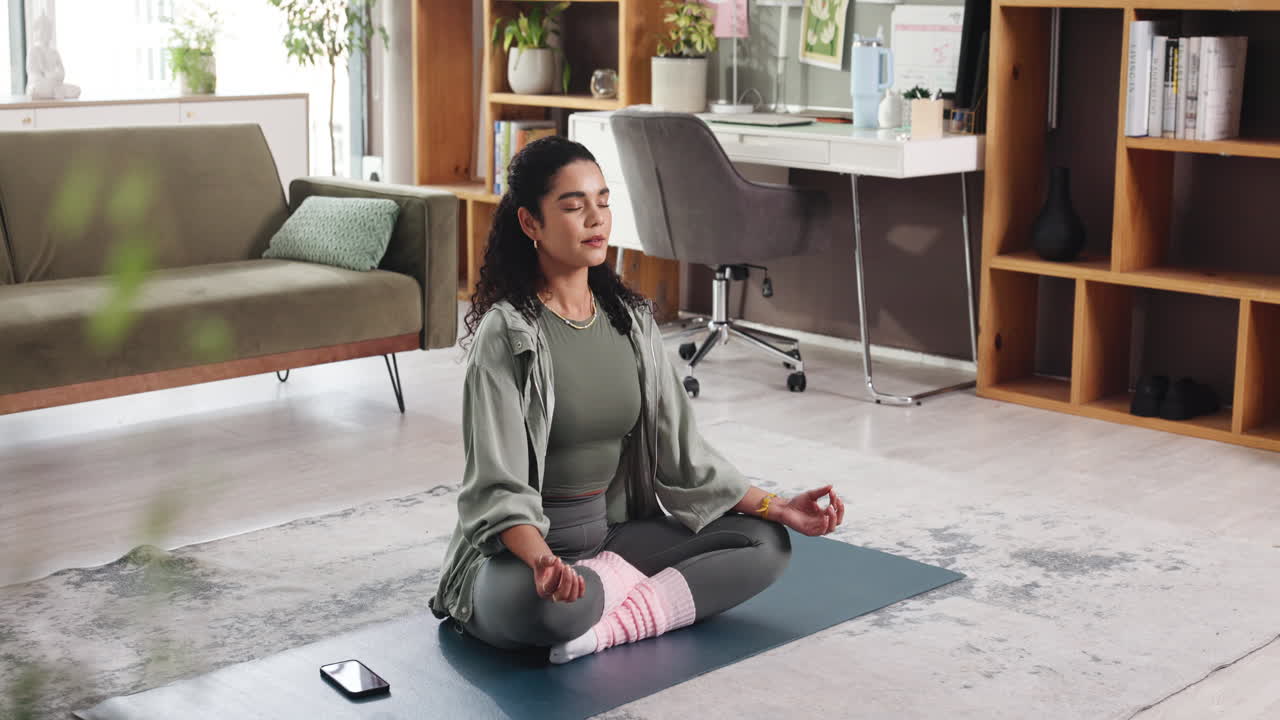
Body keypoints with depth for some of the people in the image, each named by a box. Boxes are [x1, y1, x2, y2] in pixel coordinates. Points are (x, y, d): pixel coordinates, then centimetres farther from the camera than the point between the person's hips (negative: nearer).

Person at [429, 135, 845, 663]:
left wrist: (777, 508, 0)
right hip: (521, 543, -8)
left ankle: (607, 625, -20)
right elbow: (497, 486, -20)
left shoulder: (630, 318, 6)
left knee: (766, 543, -10)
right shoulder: (507, 334, -14)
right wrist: (543, 560, -40)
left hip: (612, 530, 8)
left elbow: (679, 450, 9)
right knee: (552, 604, -42)